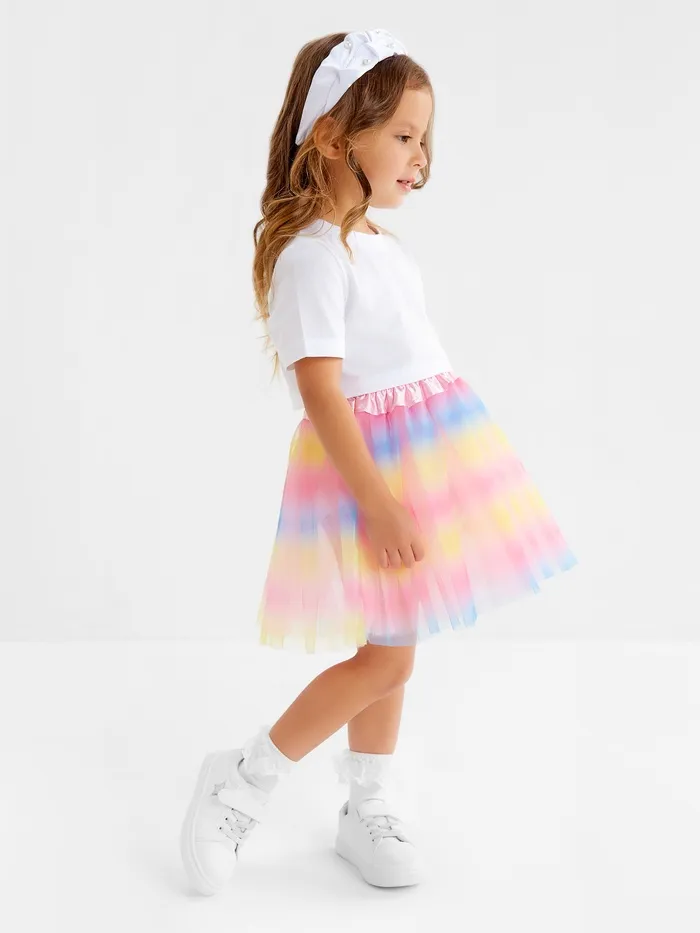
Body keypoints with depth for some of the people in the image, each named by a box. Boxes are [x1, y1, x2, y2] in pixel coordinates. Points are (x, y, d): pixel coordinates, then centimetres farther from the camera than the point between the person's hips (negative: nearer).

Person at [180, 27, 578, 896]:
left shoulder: (381, 243, 13)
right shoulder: (311, 255, -16)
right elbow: (320, 390, -22)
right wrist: (376, 499, -25)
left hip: (424, 457, 9)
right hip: (366, 465, -9)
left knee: (392, 648, 14)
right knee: (385, 654, -6)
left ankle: (367, 811, 29)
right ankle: (242, 780, 11)